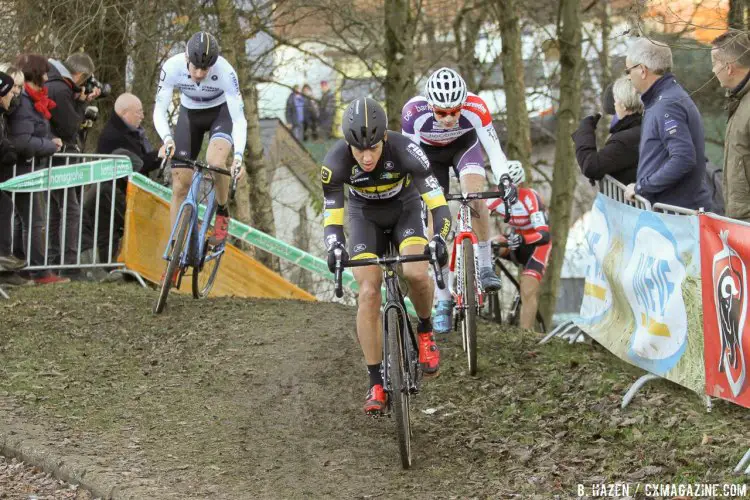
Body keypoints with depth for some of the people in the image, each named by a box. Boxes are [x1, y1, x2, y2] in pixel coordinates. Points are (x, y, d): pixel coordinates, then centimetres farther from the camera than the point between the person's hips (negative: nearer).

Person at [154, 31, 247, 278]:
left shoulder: (225, 72, -33)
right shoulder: (172, 67, -28)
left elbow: (239, 118, -31)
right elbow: (159, 110, -23)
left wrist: (239, 155, -44)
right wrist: (166, 138, -43)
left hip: (221, 113, -2)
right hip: (189, 114, 2)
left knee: (215, 161, -34)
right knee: (180, 186, -5)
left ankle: (222, 214, -5)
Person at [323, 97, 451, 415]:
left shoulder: (405, 151, -34)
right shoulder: (336, 162, -30)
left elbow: (437, 203, -32)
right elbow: (332, 216, -24)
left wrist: (439, 239, -50)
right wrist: (335, 249, -45)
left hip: (405, 210, -1)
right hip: (365, 217, 1)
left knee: (415, 273, -29)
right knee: (368, 293, -16)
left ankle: (425, 331, 2)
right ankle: (376, 384, -8)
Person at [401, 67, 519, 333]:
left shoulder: (476, 108, -36)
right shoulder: (414, 112, -37)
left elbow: (493, 148, -27)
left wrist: (504, 180, -41)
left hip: (464, 144, 0)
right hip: (428, 152, 0)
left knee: (475, 195, -29)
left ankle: (485, 266, -13)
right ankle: (443, 301, 2)